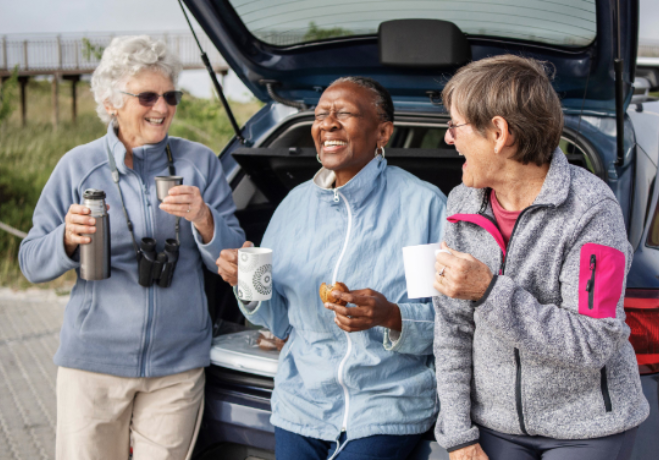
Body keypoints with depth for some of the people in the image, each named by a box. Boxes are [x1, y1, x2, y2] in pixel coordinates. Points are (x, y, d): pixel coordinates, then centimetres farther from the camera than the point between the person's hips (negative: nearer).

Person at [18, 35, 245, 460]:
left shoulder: (200, 163, 4)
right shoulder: (79, 166, 1)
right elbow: (31, 263, 3)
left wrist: (204, 221, -18)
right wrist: (68, 238, -18)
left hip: (178, 364, 1)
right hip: (93, 361, -1)